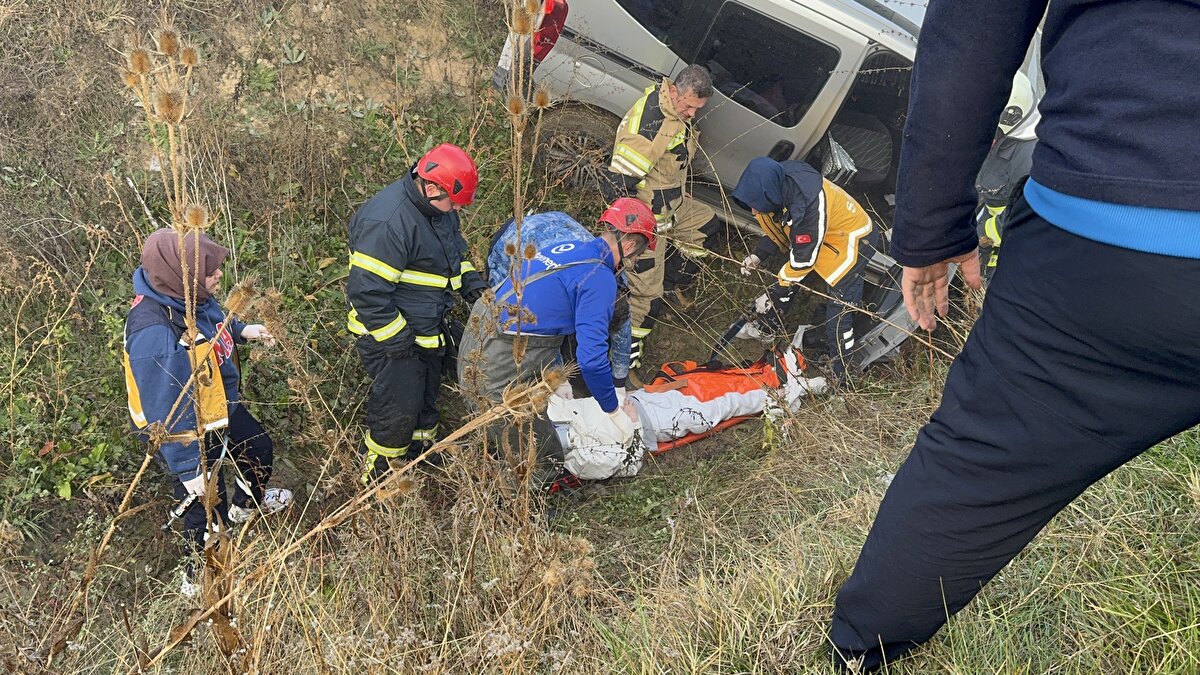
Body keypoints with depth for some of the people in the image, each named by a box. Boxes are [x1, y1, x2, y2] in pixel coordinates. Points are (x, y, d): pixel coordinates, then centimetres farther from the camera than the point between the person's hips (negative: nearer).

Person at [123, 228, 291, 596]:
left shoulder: (185, 296, -15)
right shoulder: (154, 335, -41)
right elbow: (166, 413, -33)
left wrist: (242, 329, 0)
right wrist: (189, 469, -25)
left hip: (221, 407, 9)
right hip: (192, 435, -9)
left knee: (260, 449, 32)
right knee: (207, 505, 15)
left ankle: (249, 503, 65)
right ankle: (200, 577, 43)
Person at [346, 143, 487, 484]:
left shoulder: (440, 207, 0)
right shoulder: (388, 222, -31)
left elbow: (456, 250, 20)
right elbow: (367, 292, -30)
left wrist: (473, 283, 4)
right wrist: (396, 340, -24)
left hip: (427, 328, 9)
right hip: (390, 335, -9)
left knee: (426, 395, 24)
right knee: (399, 408, -3)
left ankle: (422, 452, 46)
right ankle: (377, 472, 20)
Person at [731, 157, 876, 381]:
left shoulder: (807, 203, -40)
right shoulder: (778, 185, -16)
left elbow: (803, 259, -28)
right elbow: (777, 227, 5)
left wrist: (772, 294, -19)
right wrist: (758, 255, -7)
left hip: (851, 239, -9)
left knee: (839, 310, -11)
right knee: (785, 277, 16)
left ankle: (838, 375, 1)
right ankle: (766, 327, 37)